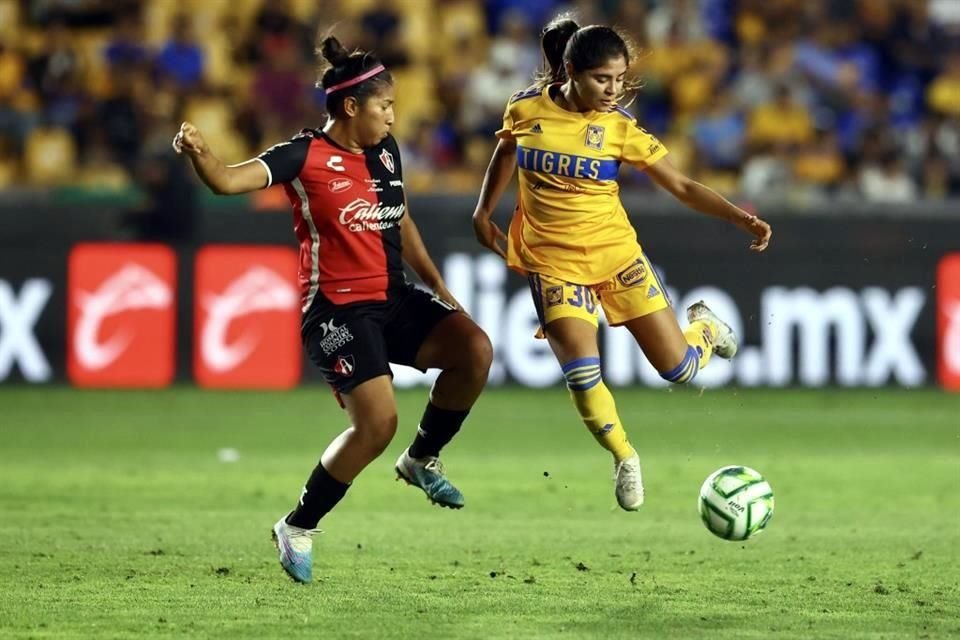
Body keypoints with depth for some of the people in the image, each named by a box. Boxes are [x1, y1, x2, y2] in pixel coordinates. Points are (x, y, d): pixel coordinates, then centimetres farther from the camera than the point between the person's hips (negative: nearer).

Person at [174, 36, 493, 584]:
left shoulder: (386, 152, 9)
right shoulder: (305, 157, -12)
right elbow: (227, 181, -24)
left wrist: (437, 285, 24)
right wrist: (199, 152, -45)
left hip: (393, 299, 7)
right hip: (337, 308, -7)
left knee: (475, 350, -16)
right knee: (378, 422, -19)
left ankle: (422, 460, 8)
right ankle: (299, 528, 0)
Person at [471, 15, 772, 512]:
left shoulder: (620, 128, -10)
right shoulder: (526, 109, -8)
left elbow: (681, 187, -5)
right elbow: (506, 151, 16)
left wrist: (741, 218, -15)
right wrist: (483, 212, 17)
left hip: (615, 254, 0)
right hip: (553, 262, 0)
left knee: (679, 368, 0)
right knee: (582, 373, -19)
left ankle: (703, 325, 37)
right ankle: (624, 459, 6)